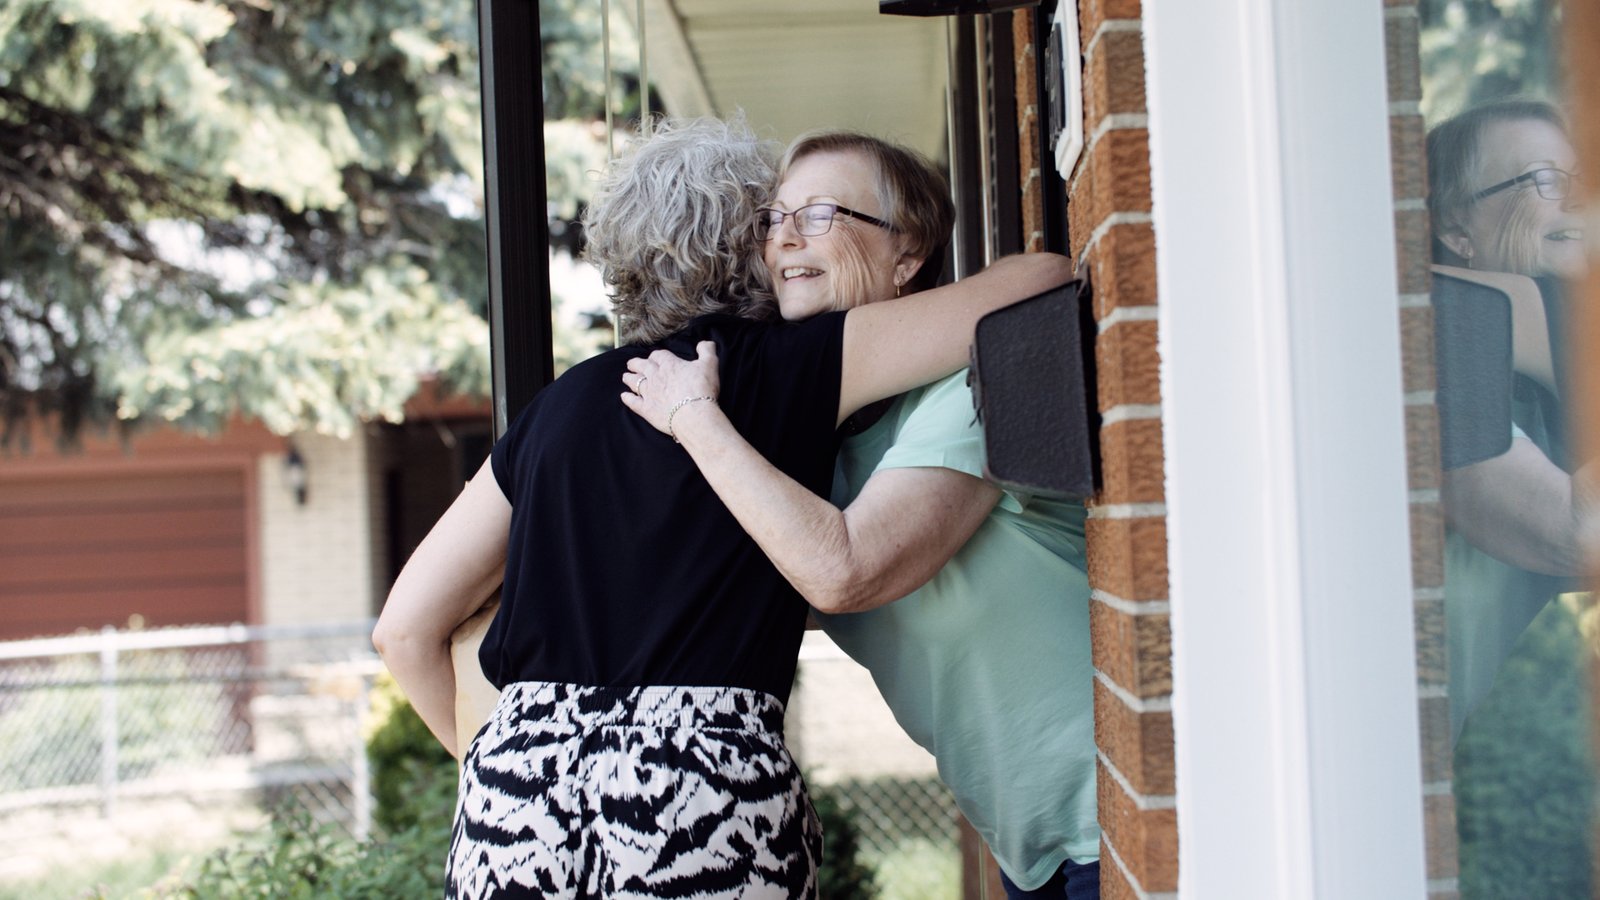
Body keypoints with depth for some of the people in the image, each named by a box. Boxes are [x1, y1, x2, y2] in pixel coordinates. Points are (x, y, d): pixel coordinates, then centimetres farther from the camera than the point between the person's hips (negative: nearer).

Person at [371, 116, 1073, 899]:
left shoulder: (562, 406, 15)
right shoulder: (791, 369, 4)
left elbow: (406, 629, 15)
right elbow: (1038, 278, 4)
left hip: (518, 803, 4)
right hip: (711, 803, -4)